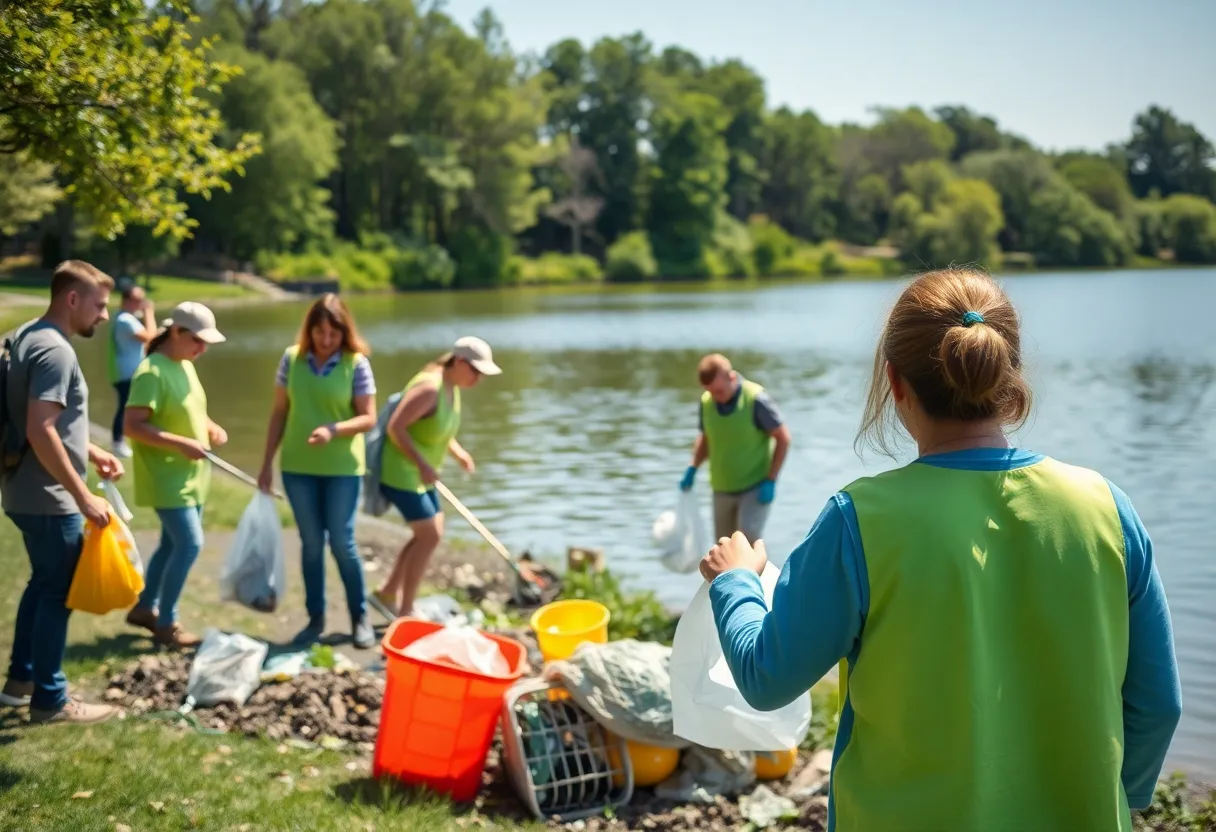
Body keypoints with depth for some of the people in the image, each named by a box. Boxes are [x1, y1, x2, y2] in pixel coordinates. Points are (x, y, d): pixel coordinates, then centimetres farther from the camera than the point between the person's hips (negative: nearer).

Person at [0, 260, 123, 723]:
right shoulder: (55, 350, -21)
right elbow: (41, 431, -28)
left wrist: (91, 452, 18)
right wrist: (83, 497, -26)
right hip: (48, 499, -10)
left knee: (43, 583, 21)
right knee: (58, 593, 1)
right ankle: (49, 700, 11)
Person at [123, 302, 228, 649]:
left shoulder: (186, 367, 9)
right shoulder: (152, 372, -20)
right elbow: (133, 426, -24)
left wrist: (210, 427, 2)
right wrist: (182, 444, -28)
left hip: (190, 476, 9)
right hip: (167, 477, -9)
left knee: (174, 544, 16)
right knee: (190, 544, -11)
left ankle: (145, 607, 32)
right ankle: (166, 624, 2)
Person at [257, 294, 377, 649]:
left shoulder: (357, 363, -8)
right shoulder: (292, 358, 0)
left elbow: (368, 418, -9)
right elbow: (280, 412, 5)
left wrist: (333, 429, -26)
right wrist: (267, 463, 4)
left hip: (342, 468, -3)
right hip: (297, 467, 3)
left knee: (342, 543, 1)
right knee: (311, 543, 10)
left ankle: (360, 617, 16)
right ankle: (315, 618, 21)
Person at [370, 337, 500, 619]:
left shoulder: (452, 386, 5)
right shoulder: (430, 387, -25)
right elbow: (395, 427, -27)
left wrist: (457, 451, 4)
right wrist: (422, 464, -26)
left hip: (419, 473, 10)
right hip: (401, 471, -10)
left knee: (432, 533, 13)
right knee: (429, 536, -7)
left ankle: (387, 593, 22)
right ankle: (405, 612, 3)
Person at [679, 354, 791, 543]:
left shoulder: (756, 399, -17)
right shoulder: (706, 402, -3)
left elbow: (783, 437, -10)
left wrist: (771, 480, -14)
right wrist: (692, 469, 0)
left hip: (755, 487, -5)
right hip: (722, 488, 5)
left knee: (748, 535, -21)